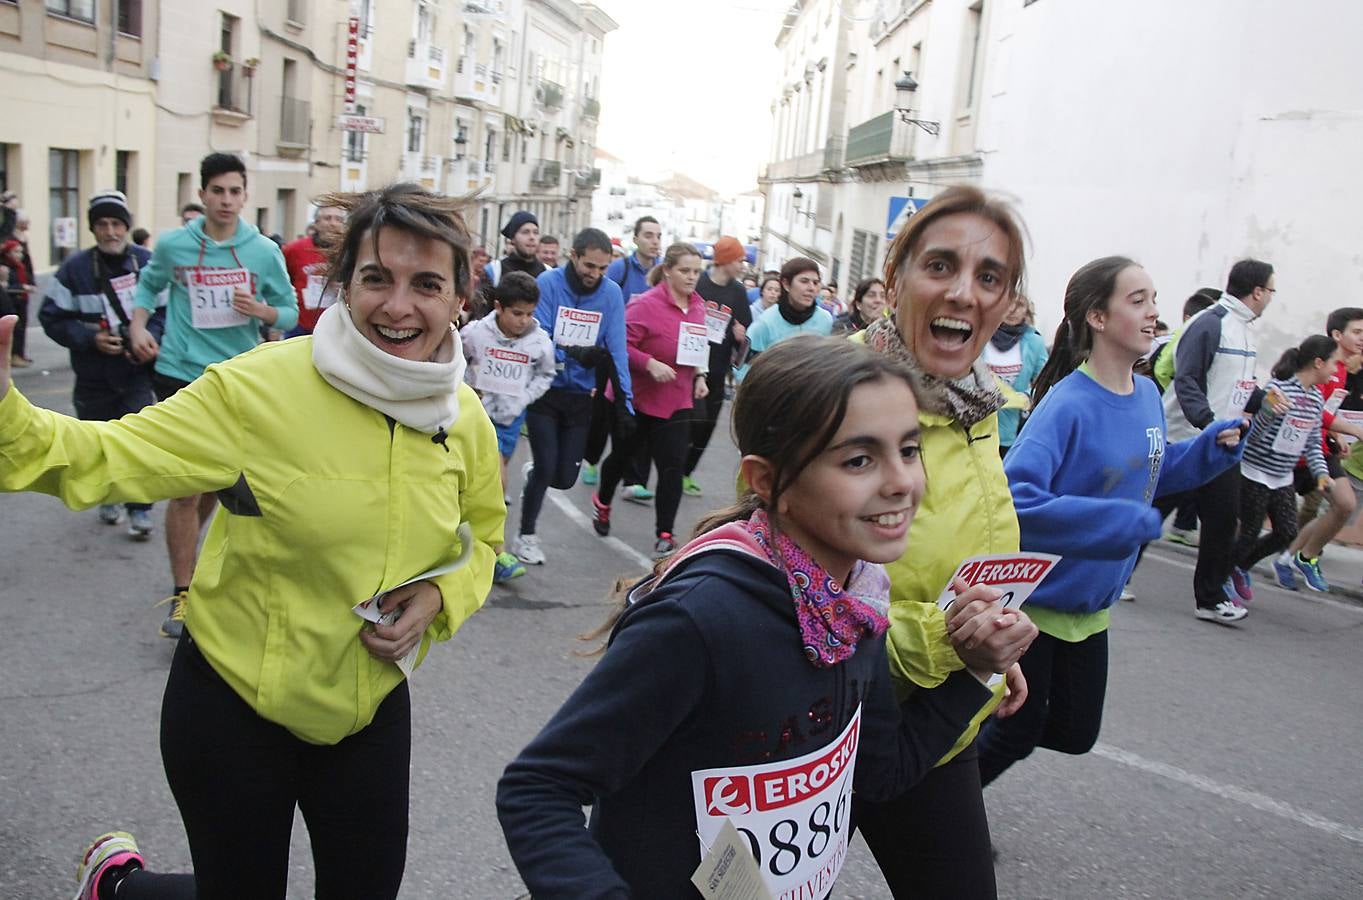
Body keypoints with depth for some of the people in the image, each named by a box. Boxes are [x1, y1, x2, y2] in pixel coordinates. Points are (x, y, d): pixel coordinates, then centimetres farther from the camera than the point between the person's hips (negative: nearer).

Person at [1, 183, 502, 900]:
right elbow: (108, 458, -21)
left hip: (372, 707, 5)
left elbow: (480, 535, 10)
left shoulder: (466, 418, -5)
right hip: (233, 701, -4)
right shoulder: (260, 387, -20)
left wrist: (439, 595, -10)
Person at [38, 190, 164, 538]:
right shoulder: (74, 268, -3)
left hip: (138, 371, -1)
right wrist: (91, 338, -14)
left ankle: (140, 510, 0)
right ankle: (108, 497, 36)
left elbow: (166, 308, 1)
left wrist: (149, 338, -15)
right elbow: (52, 317, -1)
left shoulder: (148, 263, -3)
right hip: (93, 377, 1)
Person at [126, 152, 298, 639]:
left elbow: (290, 313, 4)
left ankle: (186, 548, 46)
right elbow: (149, 284, 17)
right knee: (187, 488, -6)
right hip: (181, 375, -2)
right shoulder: (173, 244, -2)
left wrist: (259, 310, -16)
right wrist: (137, 326, 1)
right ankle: (182, 593, 5)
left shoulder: (264, 251, -1)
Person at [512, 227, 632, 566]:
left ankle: (533, 475, 40)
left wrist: (625, 401, -14)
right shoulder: (548, 283, -12)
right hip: (544, 390, -3)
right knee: (546, 468, -6)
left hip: (581, 395, 3)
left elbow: (617, 349, -8)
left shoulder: (611, 293, -5)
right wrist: (575, 354, -31)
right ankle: (526, 537, 18)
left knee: (565, 478, 3)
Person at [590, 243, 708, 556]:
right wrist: (650, 364, -30)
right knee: (622, 455, 17)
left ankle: (665, 534, 4)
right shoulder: (646, 304, -18)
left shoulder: (698, 306, 2)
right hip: (636, 397, -4)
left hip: (677, 402, 4)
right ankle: (602, 501, 47)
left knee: (673, 466, -5)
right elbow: (621, 344, -20)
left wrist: (699, 375, 4)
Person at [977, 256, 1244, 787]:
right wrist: (1126, 522, -33)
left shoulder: (1148, 395, -1)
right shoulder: (1068, 405, -25)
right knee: (1018, 735, 9)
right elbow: (1015, 499, -35)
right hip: (1035, 598, -7)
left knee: (1075, 734, 19)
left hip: (1089, 603, 8)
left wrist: (1210, 449, -2)